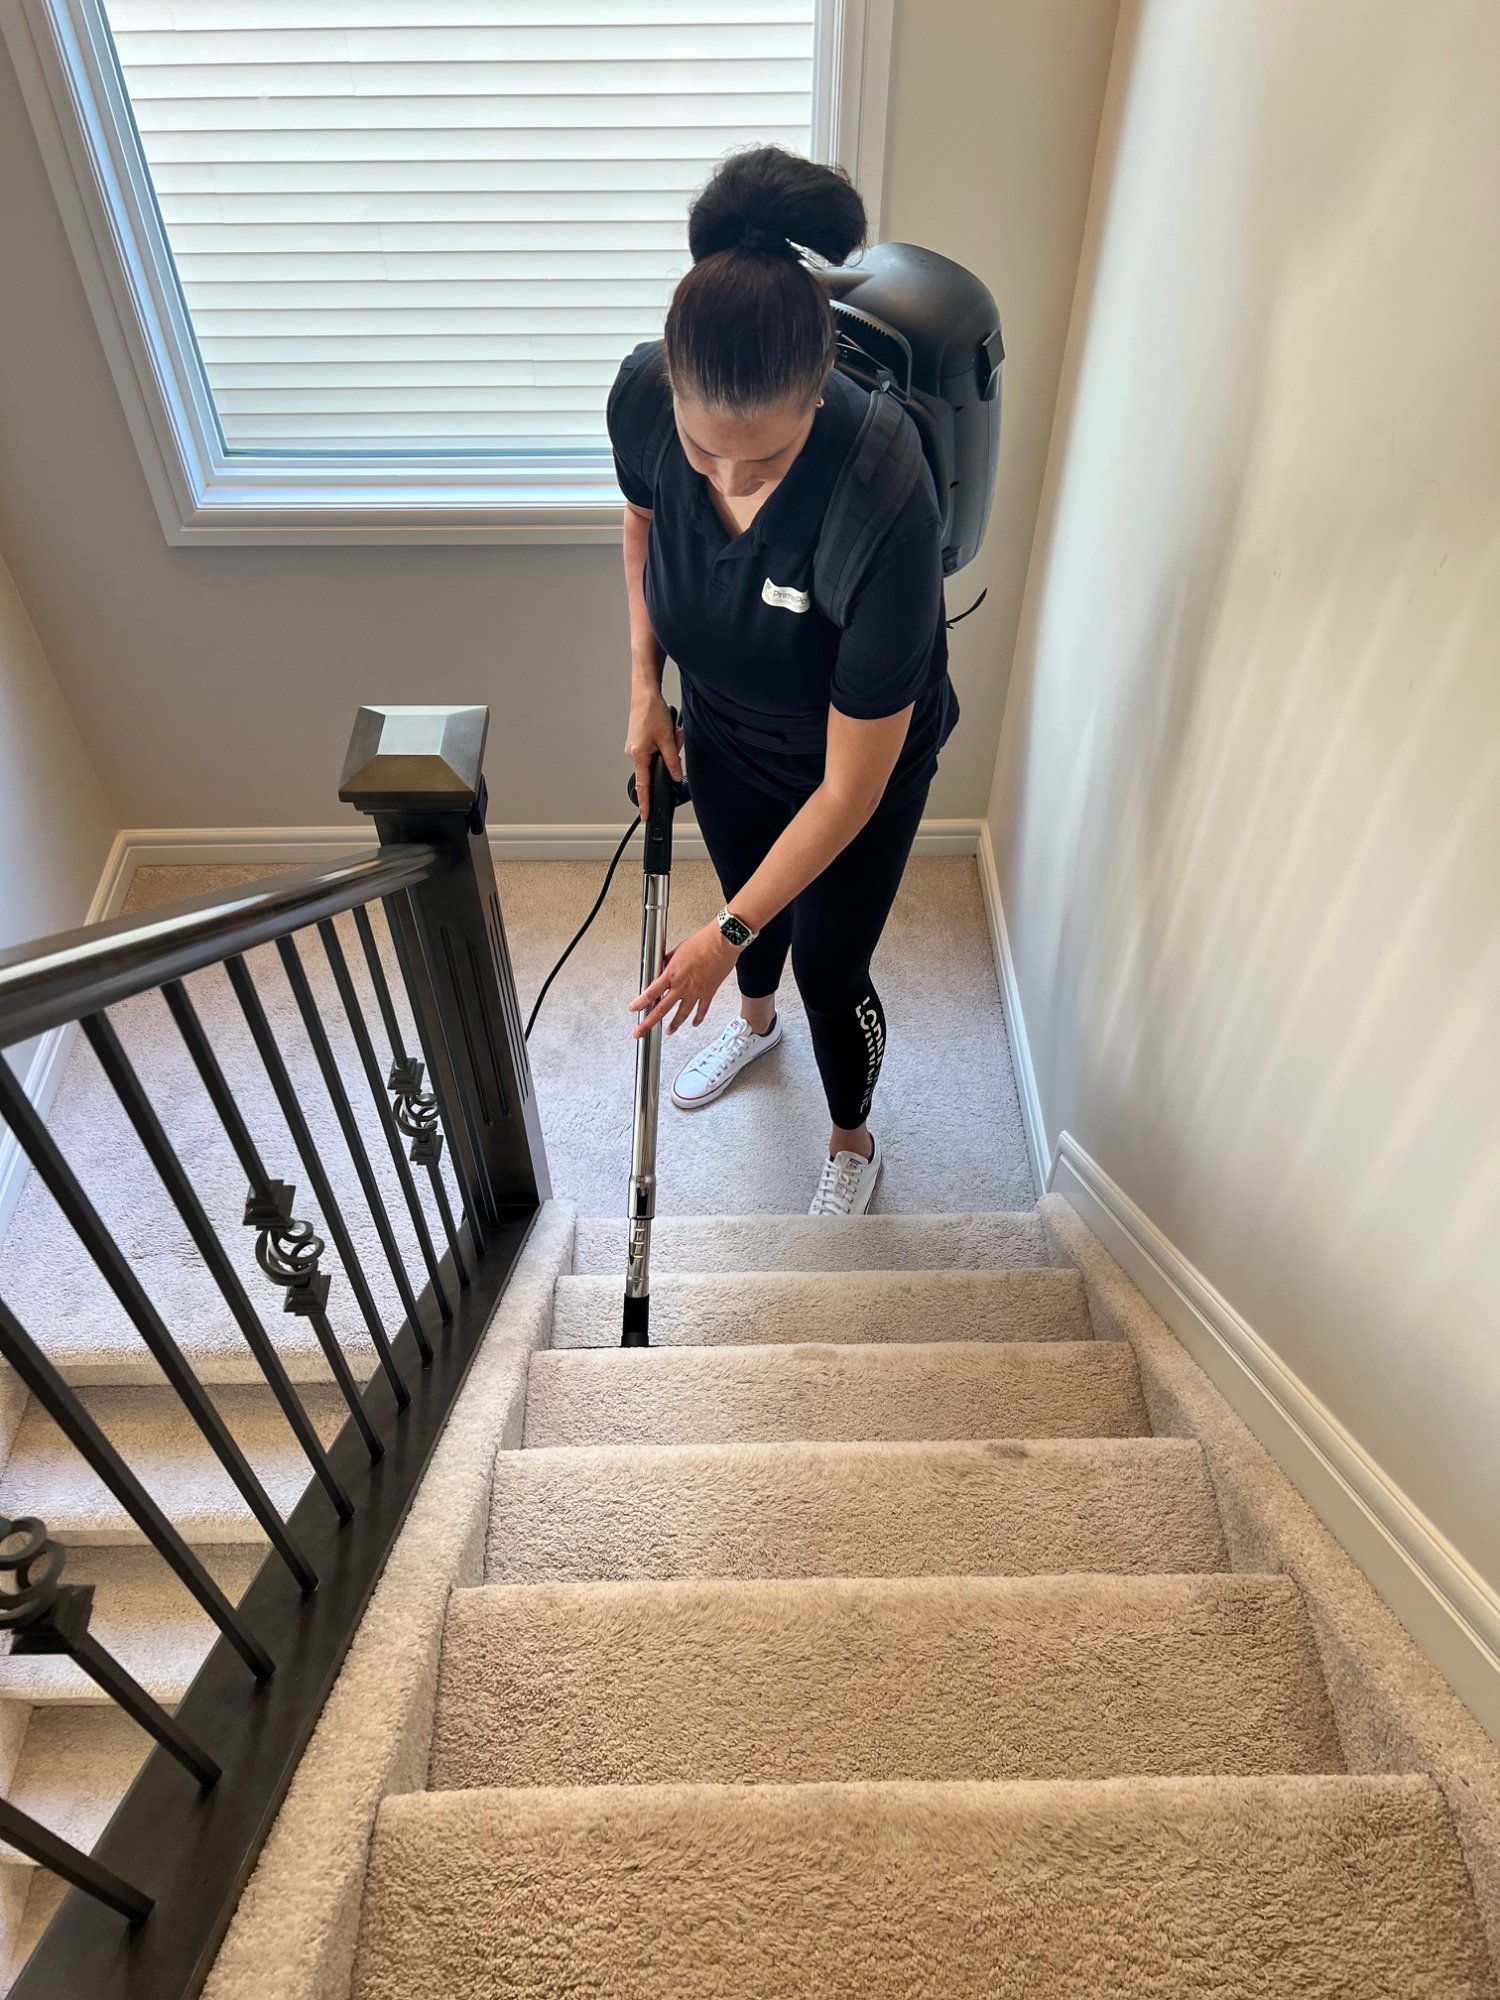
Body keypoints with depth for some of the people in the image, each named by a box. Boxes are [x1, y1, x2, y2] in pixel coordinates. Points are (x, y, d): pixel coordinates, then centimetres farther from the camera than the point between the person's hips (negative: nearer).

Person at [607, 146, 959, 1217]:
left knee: (829, 969, 12)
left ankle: (852, 1141, 46)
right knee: (753, 893, 29)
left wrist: (722, 937, -29)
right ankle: (756, 1021, 65)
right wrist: (645, 684, -4)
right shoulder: (643, 396, -28)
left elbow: (851, 788, -34)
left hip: (863, 757, -4)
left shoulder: (886, 507, -42)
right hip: (723, 728, 5)